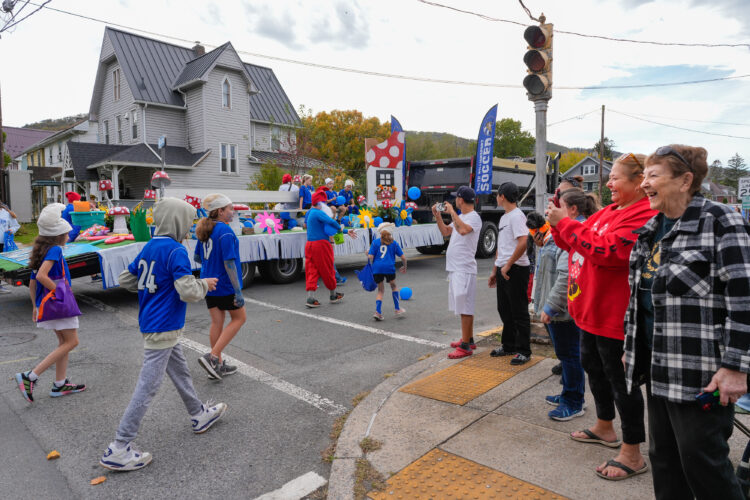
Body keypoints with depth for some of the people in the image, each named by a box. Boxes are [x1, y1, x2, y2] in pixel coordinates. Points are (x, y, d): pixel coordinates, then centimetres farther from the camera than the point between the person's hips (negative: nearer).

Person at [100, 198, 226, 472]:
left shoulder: (149, 247, 7)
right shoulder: (176, 251, -19)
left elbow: (126, 279, 14)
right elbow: (188, 291, -25)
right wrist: (205, 284, -6)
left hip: (150, 324, 9)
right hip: (163, 328, -9)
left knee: (181, 373, 22)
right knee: (147, 387, -1)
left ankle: (199, 415, 39)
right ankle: (119, 449, 9)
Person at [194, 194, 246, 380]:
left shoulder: (205, 230, 7)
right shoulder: (225, 232, -19)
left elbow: (197, 257, 16)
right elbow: (229, 263, -23)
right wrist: (238, 292, -21)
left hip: (209, 284, 8)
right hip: (225, 285, -8)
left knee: (217, 322, 14)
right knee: (239, 318, 8)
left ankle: (218, 365, 23)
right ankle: (212, 357, 0)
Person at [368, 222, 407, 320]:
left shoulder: (375, 242, 9)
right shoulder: (394, 243, 10)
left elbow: (370, 257, 0)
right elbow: (403, 257, 8)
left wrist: (372, 265, 18)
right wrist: (404, 267, 24)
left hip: (377, 268, 1)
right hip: (389, 268, -1)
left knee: (380, 290, 14)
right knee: (394, 286, 24)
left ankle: (378, 312, -1)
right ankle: (397, 309, 26)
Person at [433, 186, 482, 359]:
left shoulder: (474, 217, -13)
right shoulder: (460, 217, 17)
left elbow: (463, 230, -33)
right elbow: (445, 231, 23)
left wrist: (452, 212, -23)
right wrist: (438, 215, 13)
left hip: (464, 270, -10)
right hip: (455, 268, 10)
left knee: (465, 308, -6)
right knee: (463, 306, 17)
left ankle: (465, 346, -1)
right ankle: (469, 340, 28)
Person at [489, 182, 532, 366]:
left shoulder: (517, 215, -12)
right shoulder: (503, 217, 18)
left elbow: (523, 242, -24)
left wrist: (508, 265, -19)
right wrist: (495, 270, 20)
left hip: (515, 269, -10)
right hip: (503, 270, 10)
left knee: (519, 312, -1)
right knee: (504, 310, 16)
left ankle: (524, 351, 8)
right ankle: (508, 346, 28)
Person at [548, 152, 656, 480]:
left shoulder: (643, 216, -19)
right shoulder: (610, 211, 11)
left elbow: (607, 250, -29)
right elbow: (577, 243, 16)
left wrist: (565, 223, -24)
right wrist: (558, 225, 0)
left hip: (615, 315, -10)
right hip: (591, 309, 10)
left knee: (619, 379, 2)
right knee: (593, 367, 22)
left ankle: (632, 454, 19)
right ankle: (604, 428, 43)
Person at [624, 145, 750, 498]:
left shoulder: (719, 221, -10)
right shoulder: (650, 230, 12)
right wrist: (631, 346, 18)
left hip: (701, 371, -7)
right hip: (658, 365, 7)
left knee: (701, 459, 2)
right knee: (663, 456, 17)